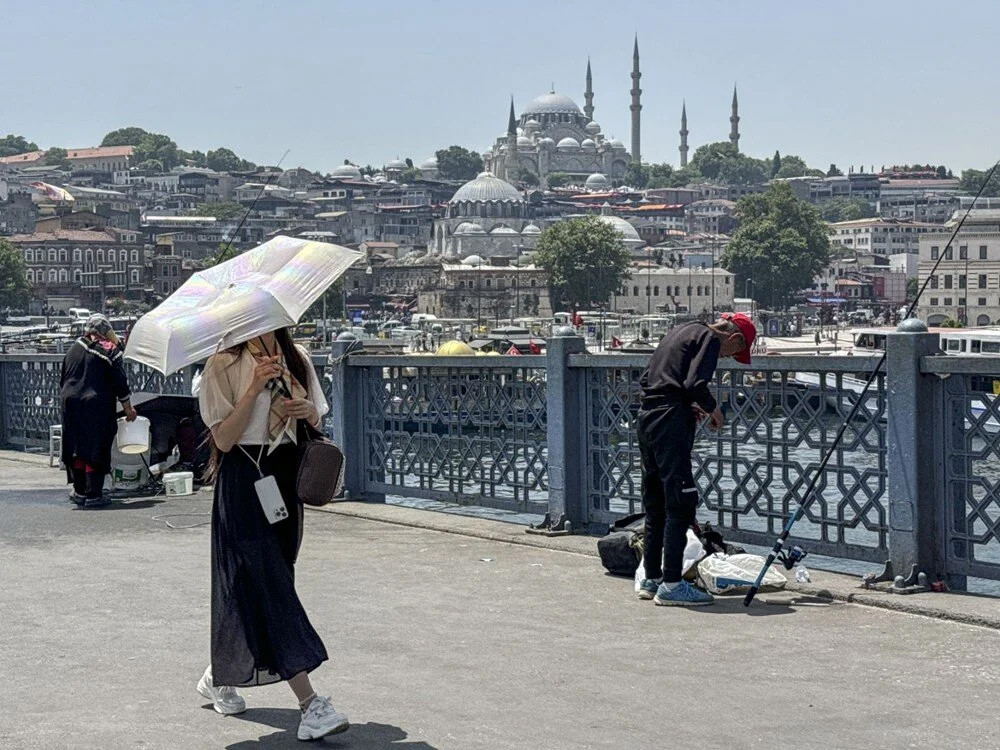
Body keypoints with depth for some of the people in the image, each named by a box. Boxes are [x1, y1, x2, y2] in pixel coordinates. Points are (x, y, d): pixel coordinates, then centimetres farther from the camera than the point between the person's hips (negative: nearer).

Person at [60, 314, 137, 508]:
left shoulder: (74, 348, 9)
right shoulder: (110, 350, -5)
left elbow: (62, 379, 15)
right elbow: (120, 383, -5)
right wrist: (128, 408, 4)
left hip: (71, 404, 5)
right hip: (97, 406, -5)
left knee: (77, 449, 13)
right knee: (96, 449, 0)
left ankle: (80, 492, 19)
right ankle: (93, 495, -1)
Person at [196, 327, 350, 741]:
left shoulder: (297, 360, 10)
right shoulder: (224, 366, -7)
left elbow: (314, 425, 17)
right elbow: (224, 438, -13)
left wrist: (309, 412, -6)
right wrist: (254, 389, -22)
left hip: (286, 478, 6)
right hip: (243, 480, -6)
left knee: (250, 585, 13)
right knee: (270, 586, -11)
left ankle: (220, 676, 34)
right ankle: (310, 704, -16)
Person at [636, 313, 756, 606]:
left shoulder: (682, 331, 23)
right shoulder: (709, 339, -4)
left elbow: (646, 379, 22)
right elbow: (695, 382, -19)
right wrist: (712, 407, -1)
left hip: (647, 416, 10)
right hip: (670, 420, -10)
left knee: (656, 504, 15)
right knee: (680, 502, -7)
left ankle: (651, 579, 20)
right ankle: (671, 584, -8)